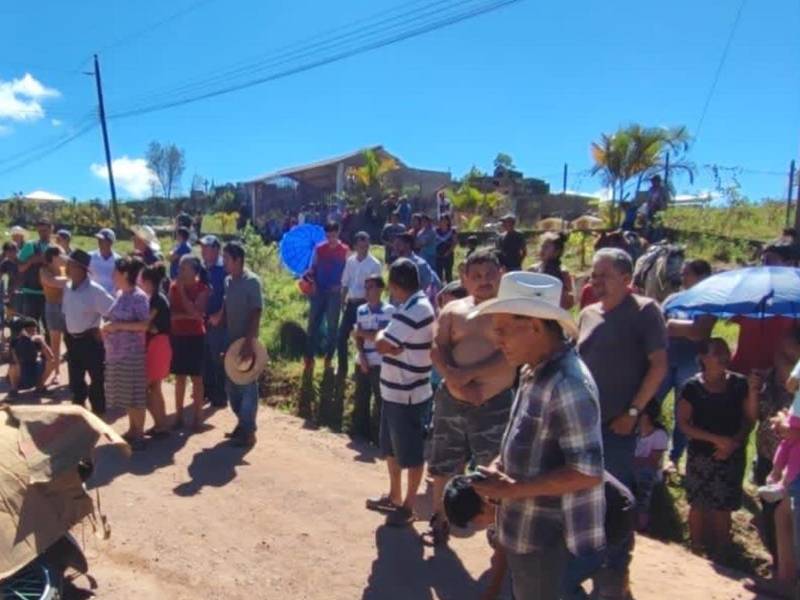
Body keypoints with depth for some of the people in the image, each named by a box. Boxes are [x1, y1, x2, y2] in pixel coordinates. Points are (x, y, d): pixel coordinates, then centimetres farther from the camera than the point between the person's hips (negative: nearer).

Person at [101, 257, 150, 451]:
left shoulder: (139, 297, -13)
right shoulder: (120, 294, 11)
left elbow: (145, 325, -18)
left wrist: (118, 326, -20)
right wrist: (108, 328, 2)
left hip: (132, 353, -8)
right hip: (116, 352, 8)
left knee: (135, 395, -1)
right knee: (126, 395, 15)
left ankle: (139, 435, 9)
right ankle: (132, 430, 27)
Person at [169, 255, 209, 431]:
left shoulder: (202, 288, -8)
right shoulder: (174, 287, 3)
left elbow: (197, 313, -19)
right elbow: (170, 313, -1)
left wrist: (182, 291, -17)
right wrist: (186, 314, -19)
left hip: (195, 337, -4)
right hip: (177, 336, 4)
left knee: (196, 378, 2)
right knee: (179, 378, 9)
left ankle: (197, 417, 11)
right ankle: (179, 416, 19)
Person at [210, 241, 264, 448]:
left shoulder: (252, 281, -14)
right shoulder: (228, 281, 8)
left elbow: (256, 314, -18)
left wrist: (249, 343, -22)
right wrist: (218, 318, -2)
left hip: (246, 342, -8)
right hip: (232, 341, 8)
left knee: (246, 386, -1)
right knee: (232, 386, 15)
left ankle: (248, 431, 8)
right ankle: (242, 423, 29)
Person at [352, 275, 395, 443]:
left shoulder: (389, 310, -8)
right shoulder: (361, 310, 9)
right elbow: (358, 337, 6)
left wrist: (362, 333, -5)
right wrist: (361, 356, -8)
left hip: (380, 363, -5)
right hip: (362, 362, 5)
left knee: (380, 400, 0)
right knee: (360, 398, 10)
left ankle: (377, 435, 10)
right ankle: (360, 432, 22)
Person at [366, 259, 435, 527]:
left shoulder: (415, 310, -22)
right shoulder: (413, 306, 10)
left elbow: (382, 345, -26)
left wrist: (381, 334, -5)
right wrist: (389, 341, -9)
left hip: (408, 395, -10)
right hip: (394, 391, 10)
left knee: (411, 454, 7)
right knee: (391, 449, 22)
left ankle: (408, 506, 22)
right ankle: (394, 496, 38)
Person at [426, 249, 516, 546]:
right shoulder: (452, 310, 7)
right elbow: (437, 350, -3)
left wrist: (468, 374, -19)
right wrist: (456, 380, -18)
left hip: (495, 405, -3)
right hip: (450, 401, 4)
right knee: (443, 466, 15)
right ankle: (440, 522, 35)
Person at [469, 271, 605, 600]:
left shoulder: (568, 384, -26)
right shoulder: (533, 372, 4)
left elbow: (587, 472, -27)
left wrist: (512, 489, -23)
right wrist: (498, 466, 1)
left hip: (549, 539, -9)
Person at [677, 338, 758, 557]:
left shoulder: (739, 384, -3)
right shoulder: (693, 387, -9)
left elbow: (749, 419, 2)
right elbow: (683, 423, -9)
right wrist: (717, 439, -15)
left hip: (732, 456, 1)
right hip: (701, 456, -1)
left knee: (723, 506, 9)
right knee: (699, 504, 8)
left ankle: (721, 551, 26)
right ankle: (698, 547, 25)